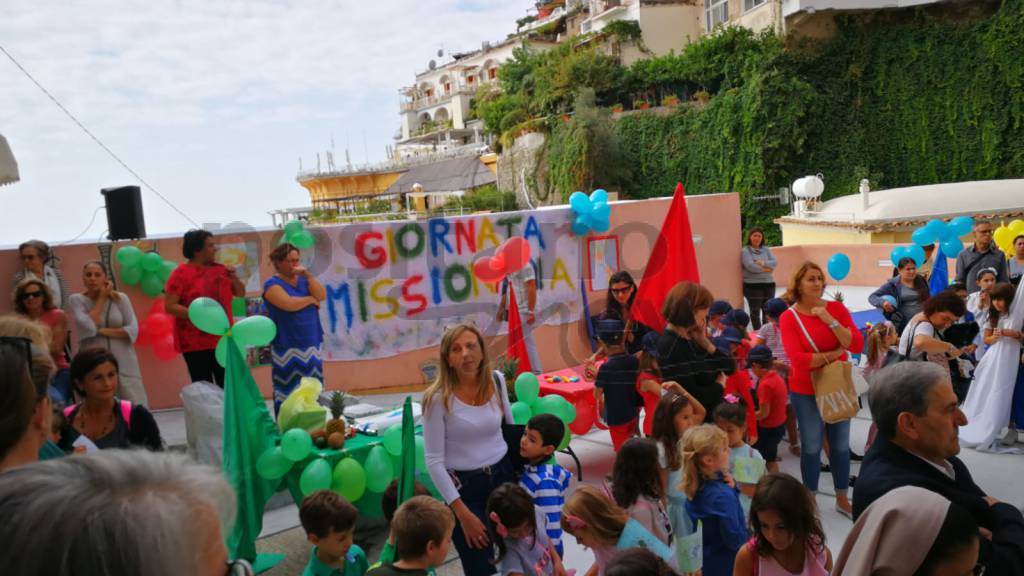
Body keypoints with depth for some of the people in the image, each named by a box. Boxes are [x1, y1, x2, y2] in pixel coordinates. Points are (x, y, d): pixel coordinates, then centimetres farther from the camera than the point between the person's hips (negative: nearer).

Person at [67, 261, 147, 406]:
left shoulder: (120, 298, 3)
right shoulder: (76, 300, 1)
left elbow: (133, 330, -4)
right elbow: (87, 328, -15)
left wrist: (102, 331, -11)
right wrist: (102, 298, -6)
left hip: (124, 362, 1)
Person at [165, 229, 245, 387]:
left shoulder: (220, 270, 10)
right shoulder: (181, 273, -6)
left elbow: (241, 293, 17)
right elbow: (170, 306, -11)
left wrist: (234, 277, -2)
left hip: (223, 339, 5)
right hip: (196, 343, -5)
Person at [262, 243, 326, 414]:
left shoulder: (303, 280, 14)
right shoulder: (272, 284, -3)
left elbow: (322, 295, -1)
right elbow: (289, 304, -19)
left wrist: (307, 274, -9)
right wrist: (311, 299, -4)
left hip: (311, 345, 5)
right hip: (287, 348, -5)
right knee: (288, 393, -7)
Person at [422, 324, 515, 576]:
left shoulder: (497, 381, -3)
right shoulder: (438, 398, -16)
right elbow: (434, 461, -14)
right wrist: (462, 513, -16)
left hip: (503, 475, 4)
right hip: (465, 487, -4)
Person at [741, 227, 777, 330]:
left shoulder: (766, 249, 12)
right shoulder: (745, 251, -4)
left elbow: (774, 263, 0)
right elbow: (751, 266, -17)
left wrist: (763, 263, -16)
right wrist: (766, 268, -8)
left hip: (769, 283, 5)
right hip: (752, 285, -5)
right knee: (755, 311, 0)